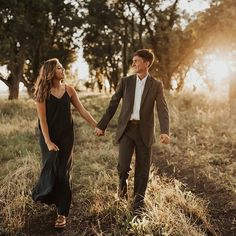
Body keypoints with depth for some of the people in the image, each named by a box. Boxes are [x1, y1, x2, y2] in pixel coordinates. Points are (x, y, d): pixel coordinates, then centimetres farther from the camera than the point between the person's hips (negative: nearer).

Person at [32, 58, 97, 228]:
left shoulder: (69, 90, 2)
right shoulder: (43, 92, -7)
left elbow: (82, 110, 6)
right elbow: (42, 119, -9)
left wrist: (97, 126, 4)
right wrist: (48, 142, -14)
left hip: (66, 136, 2)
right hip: (49, 136, -2)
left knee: (64, 173, 1)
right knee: (51, 169, -1)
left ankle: (62, 213, 9)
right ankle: (41, 195, 33)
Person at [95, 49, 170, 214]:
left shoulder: (156, 85, 1)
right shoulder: (126, 81, 5)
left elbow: (163, 109, -8)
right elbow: (113, 104, 7)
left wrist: (165, 131, -24)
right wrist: (102, 125, 4)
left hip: (144, 131, 0)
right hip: (126, 129, 1)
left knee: (142, 169, 5)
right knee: (123, 166, -10)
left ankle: (138, 203, 21)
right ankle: (123, 185, 24)